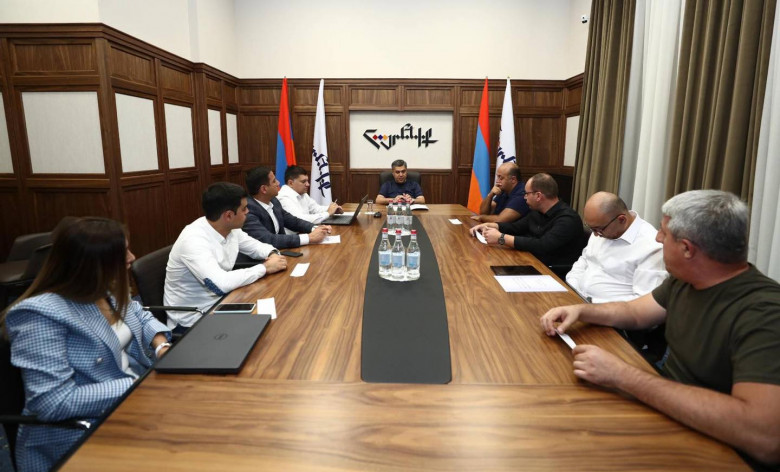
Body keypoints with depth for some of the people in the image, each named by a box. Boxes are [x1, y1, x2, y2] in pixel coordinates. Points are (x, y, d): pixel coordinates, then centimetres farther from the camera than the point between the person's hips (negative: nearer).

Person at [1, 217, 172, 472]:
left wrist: (161, 346, -5)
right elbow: (54, 402, -26)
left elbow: (141, 317, 16)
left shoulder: (106, 290, 0)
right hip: (85, 432, -7)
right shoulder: (40, 316, -22)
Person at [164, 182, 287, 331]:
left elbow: (255, 246, 14)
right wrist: (265, 267, -25)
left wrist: (272, 254, -9)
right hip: (193, 320, -7)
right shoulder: (193, 240, -27)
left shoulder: (231, 229, -4)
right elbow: (221, 284, -37)